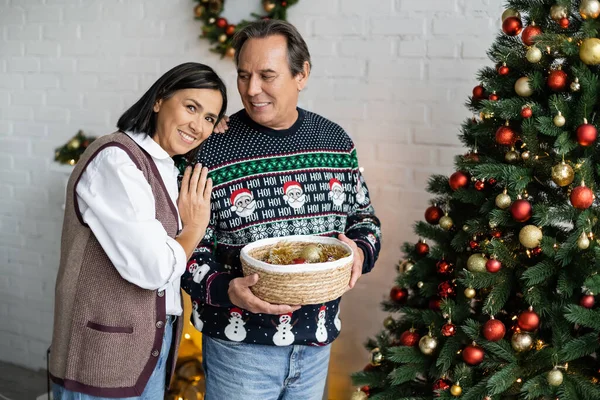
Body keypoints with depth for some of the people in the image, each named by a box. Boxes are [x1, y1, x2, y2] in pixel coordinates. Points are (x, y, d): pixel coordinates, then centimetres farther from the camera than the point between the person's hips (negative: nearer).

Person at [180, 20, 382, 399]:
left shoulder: (336, 141, 1)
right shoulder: (211, 151, -11)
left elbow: (364, 217, 12)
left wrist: (361, 253, -9)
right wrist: (225, 289, -25)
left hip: (318, 339, 4)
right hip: (240, 343, -4)